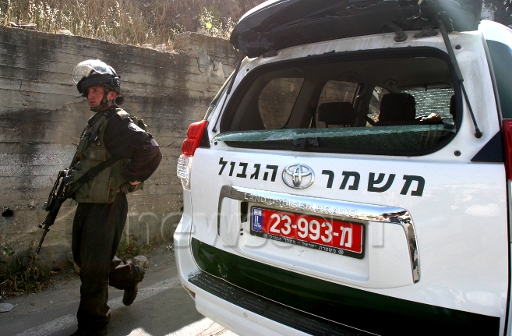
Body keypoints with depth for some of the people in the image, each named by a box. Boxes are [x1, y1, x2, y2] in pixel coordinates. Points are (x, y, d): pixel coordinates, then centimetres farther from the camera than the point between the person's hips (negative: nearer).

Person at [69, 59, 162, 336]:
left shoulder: (117, 121, -16)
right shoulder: (96, 122, 15)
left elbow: (150, 151, -31)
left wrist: (131, 179, -20)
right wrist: (72, 183, 20)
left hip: (106, 206, -10)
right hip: (87, 203, 10)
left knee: (93, 266, 0)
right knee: (82, 257, 20)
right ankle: (129, 274, 40)